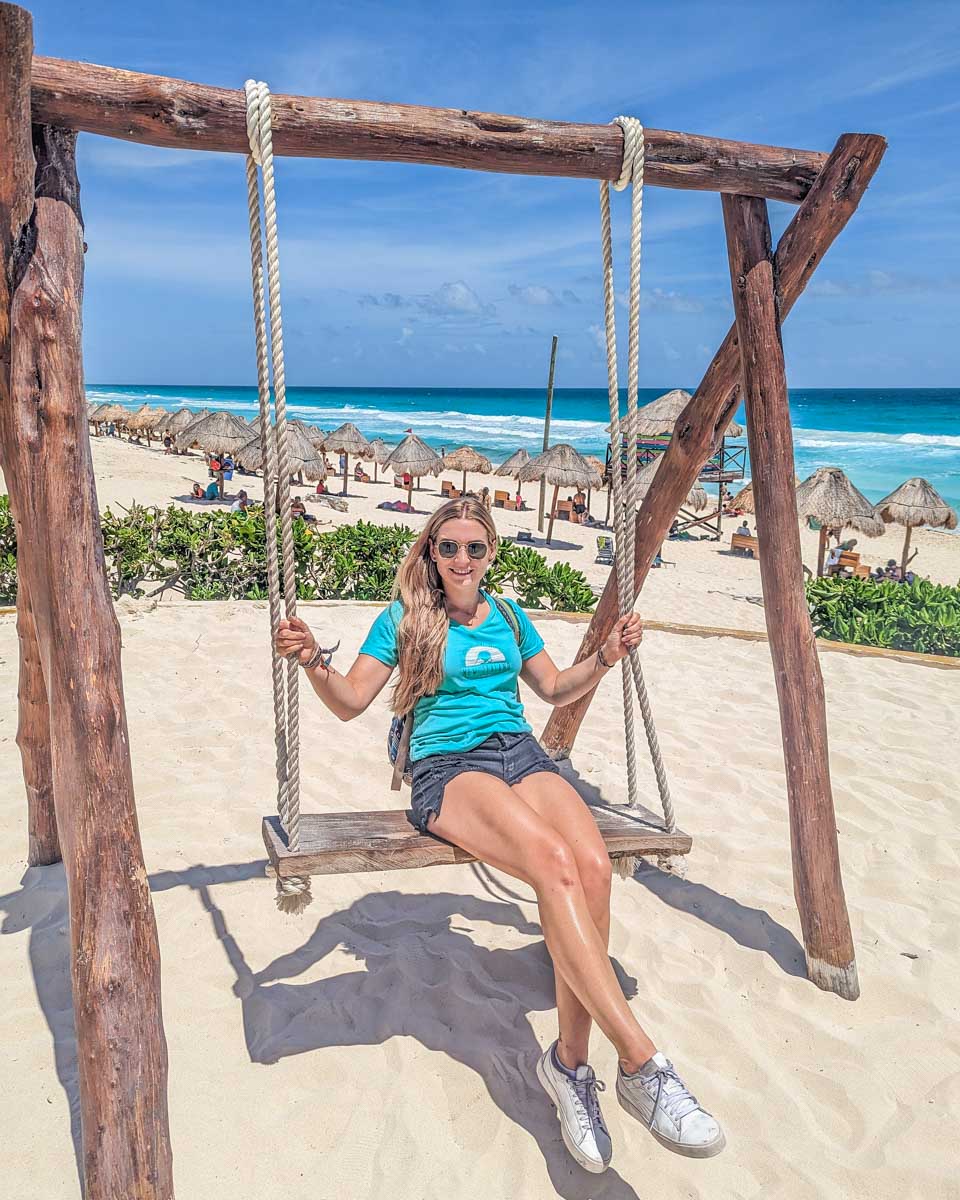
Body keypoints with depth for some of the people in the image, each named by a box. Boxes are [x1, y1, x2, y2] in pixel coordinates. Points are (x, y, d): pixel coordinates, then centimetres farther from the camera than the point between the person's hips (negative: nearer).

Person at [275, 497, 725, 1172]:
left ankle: (571, 1059, -16)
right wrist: (315, 663, -14)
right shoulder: (403, 618, 10)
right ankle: (641, 1064, -33)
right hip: (448, 767, -4)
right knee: (553, 862, -35)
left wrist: (605, 660, 12)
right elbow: (351, 703, 6)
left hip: (522, 754, 4)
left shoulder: (509, 616, 21)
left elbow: (555, 690, 29)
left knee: (593, 863, -30)